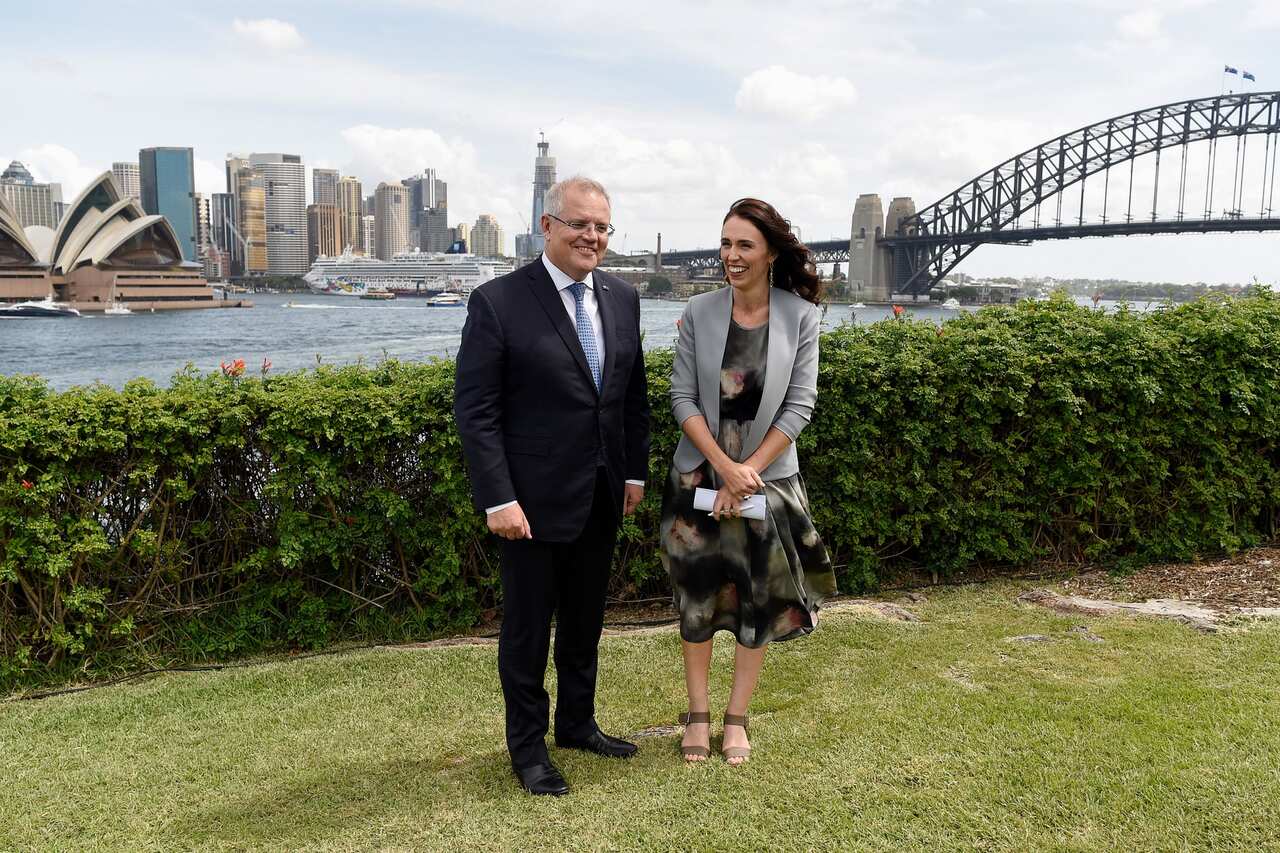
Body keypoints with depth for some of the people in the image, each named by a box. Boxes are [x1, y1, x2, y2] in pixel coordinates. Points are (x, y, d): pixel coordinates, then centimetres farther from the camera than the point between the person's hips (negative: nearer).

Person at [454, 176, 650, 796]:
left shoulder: (622, 298, 5)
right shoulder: (498, 301, -13)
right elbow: (475, 411, -14)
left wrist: (636, 471, 9)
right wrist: (498, 500, -18)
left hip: (601, 498, 6)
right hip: (536, 501, -6)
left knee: (585, 621, 19)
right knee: (527, 628, 9)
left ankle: (577, 724, 38)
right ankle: (527, 746, 26)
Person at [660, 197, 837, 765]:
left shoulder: (800, 316, -5)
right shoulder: (699, 313, -4)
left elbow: (799, 405, -7)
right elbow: (682, 399, -5)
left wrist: (748, 472, -12)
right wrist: (725, 467, -15)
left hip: (768, 478, 0)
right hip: (700, 476, 1)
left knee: (759, 600, 7)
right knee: (697, 595, 8)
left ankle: (736, 718, 23)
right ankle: (698, 714, 23)